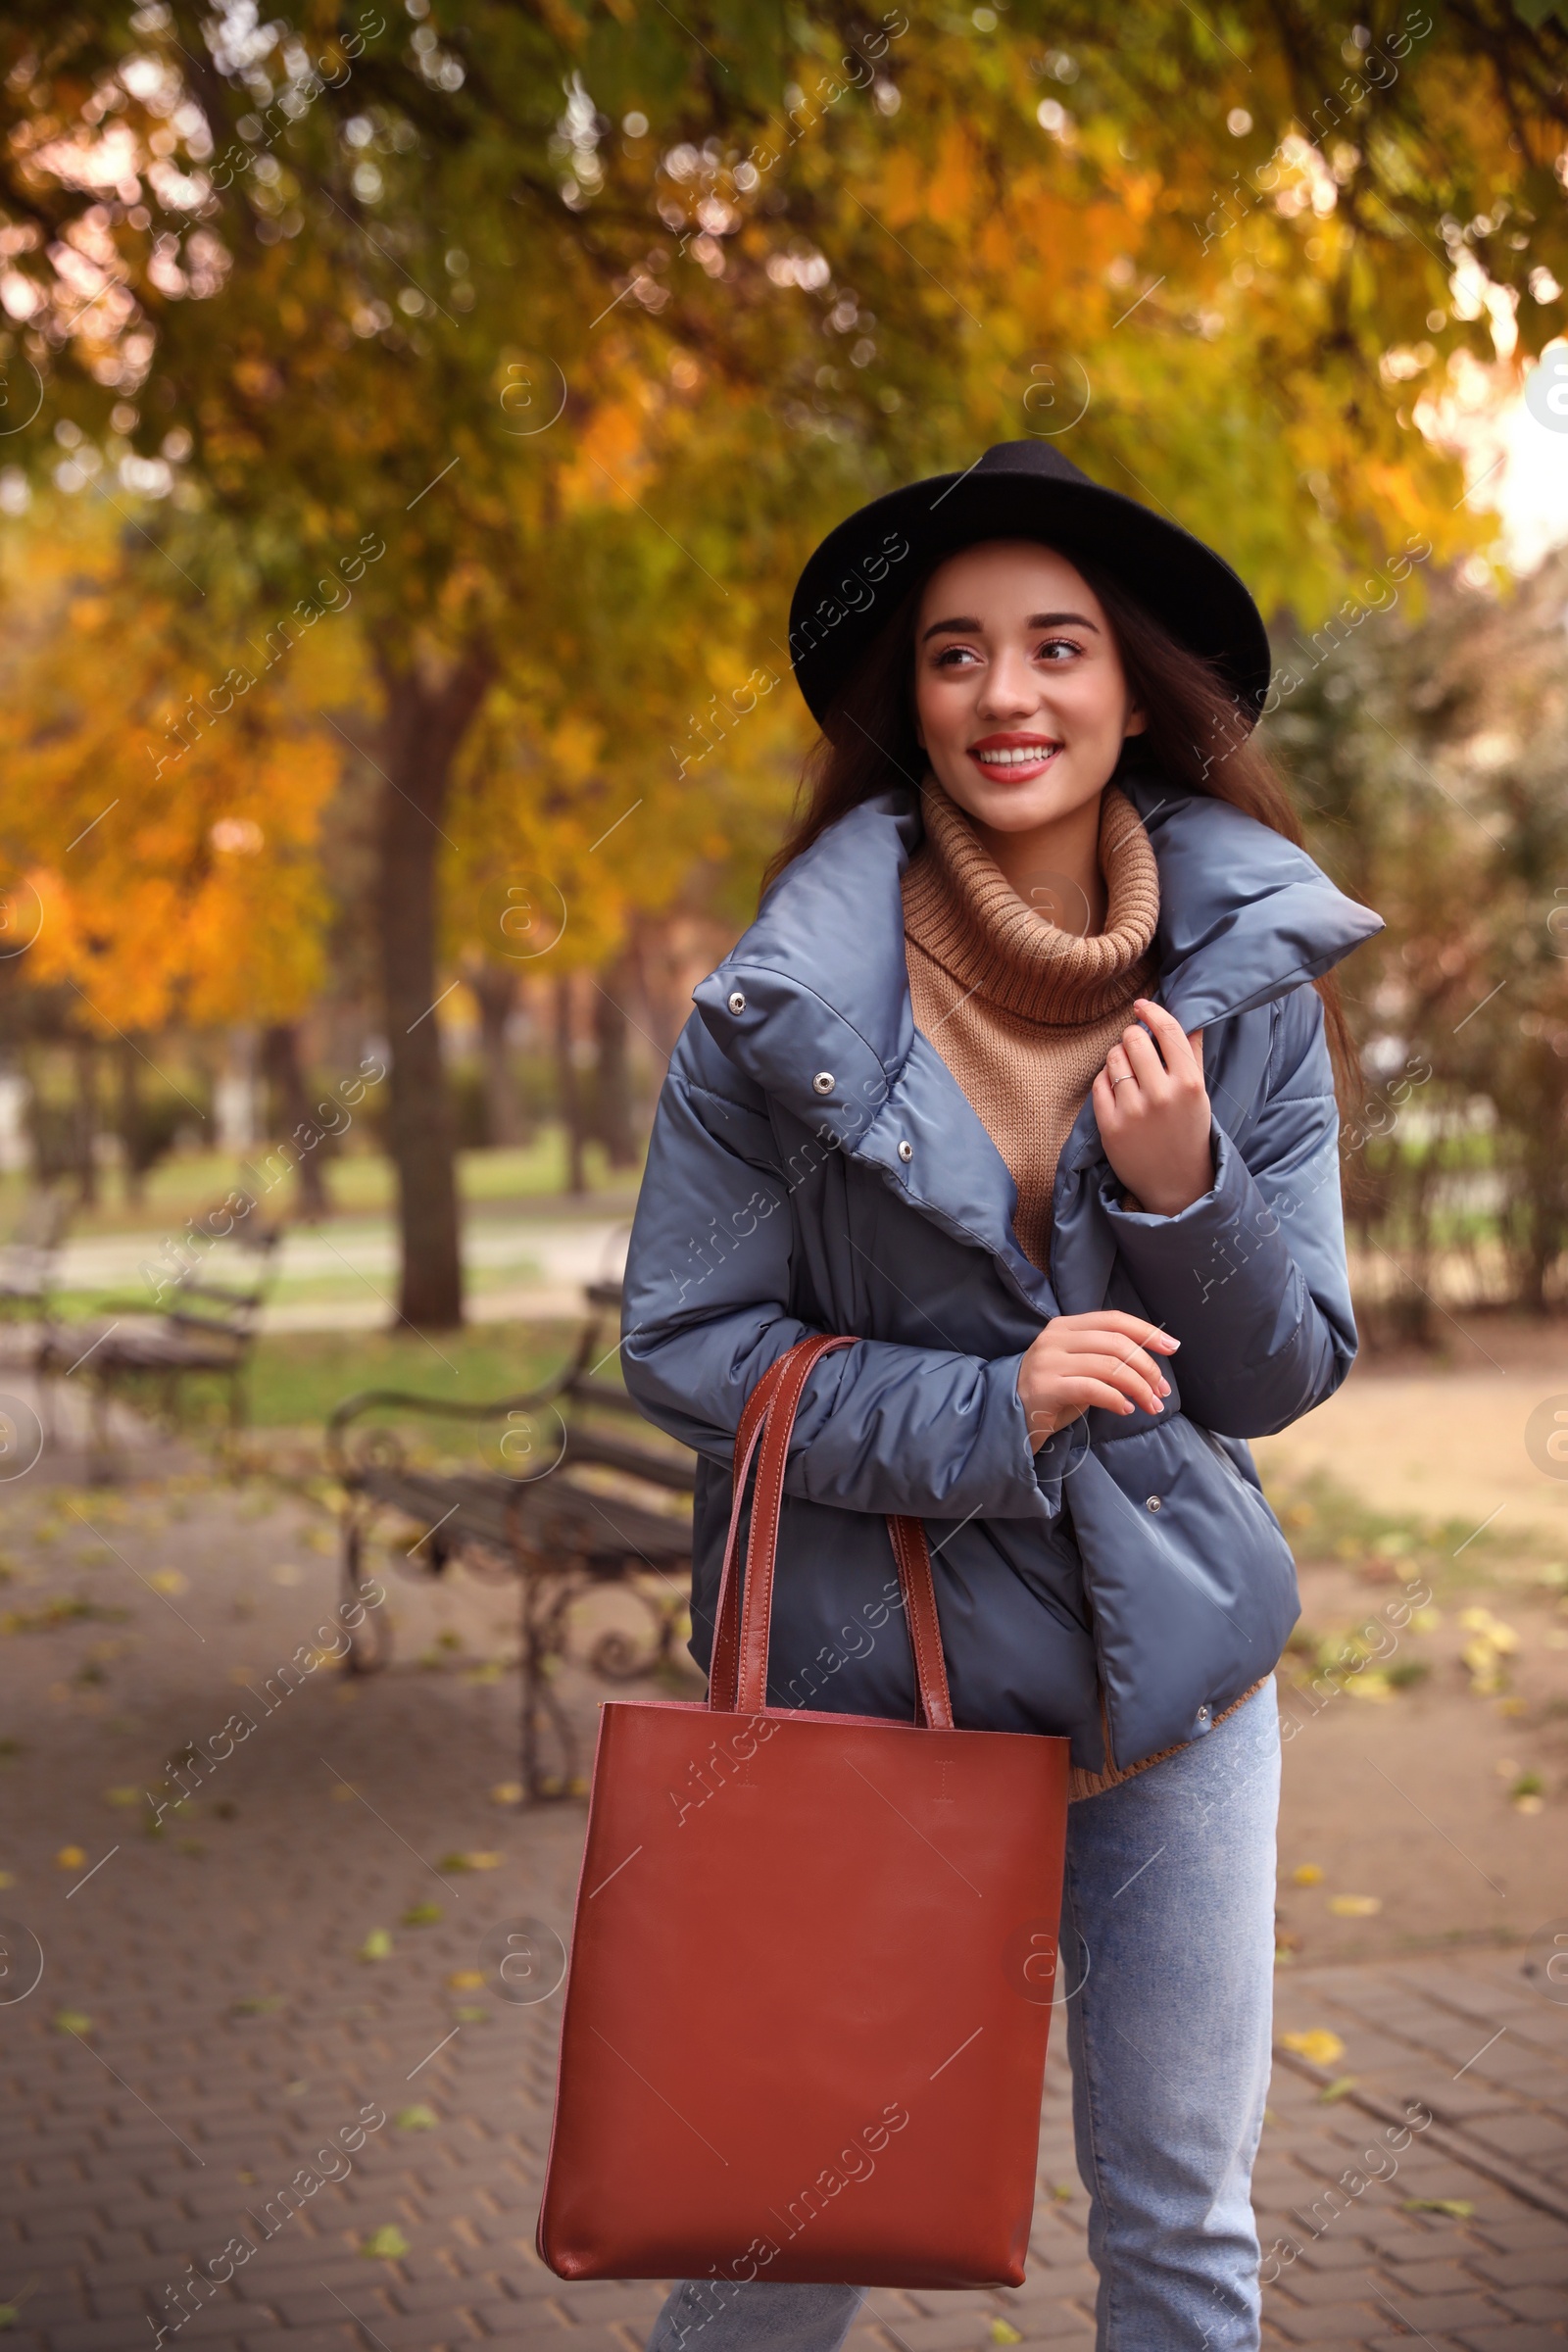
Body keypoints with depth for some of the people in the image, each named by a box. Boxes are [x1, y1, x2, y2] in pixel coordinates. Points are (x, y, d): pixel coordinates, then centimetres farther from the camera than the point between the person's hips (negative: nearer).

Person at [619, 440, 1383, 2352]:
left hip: (1168, 1661, 3)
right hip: (865, 1670, -2)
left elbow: (1280, 1375, 1)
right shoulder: (789, 1006, -11)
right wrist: (986, 1413, -20)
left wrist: (1184, 1187, -19)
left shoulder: (1252, 984, -3)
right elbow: (683, 1344, -8)